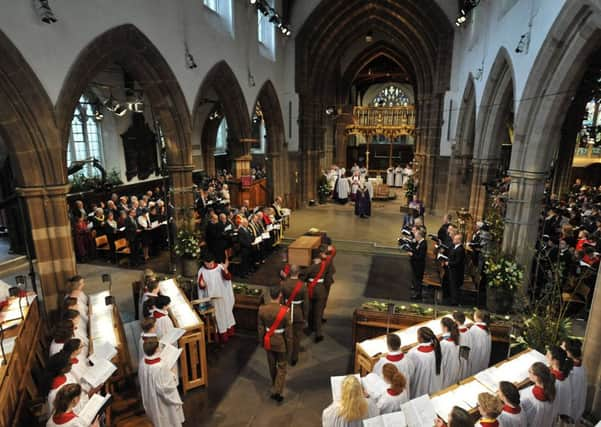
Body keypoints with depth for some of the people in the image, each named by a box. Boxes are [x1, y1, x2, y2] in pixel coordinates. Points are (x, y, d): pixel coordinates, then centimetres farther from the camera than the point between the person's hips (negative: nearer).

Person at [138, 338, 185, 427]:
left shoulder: (142, 362, -13)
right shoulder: (160, 366, -36)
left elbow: (142, 378, 5)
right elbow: (163, 387, -30)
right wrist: (172, 376, -13)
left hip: (150, 398, 7)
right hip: (162, 399, -7)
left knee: (159, 420, 30)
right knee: (170, 419, 20)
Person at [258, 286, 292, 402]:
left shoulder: (262, 309, -16)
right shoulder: (284, 310, -25)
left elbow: (260, 328, -4)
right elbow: (288, 329, -16)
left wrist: (262, 341, 11)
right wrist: (289, 344, -1)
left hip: (268, 342, 4)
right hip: (281, 342, -4)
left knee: (272, 365, 24)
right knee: (282, 367, 16)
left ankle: (275, 387, 45)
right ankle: (277, 392, 15)